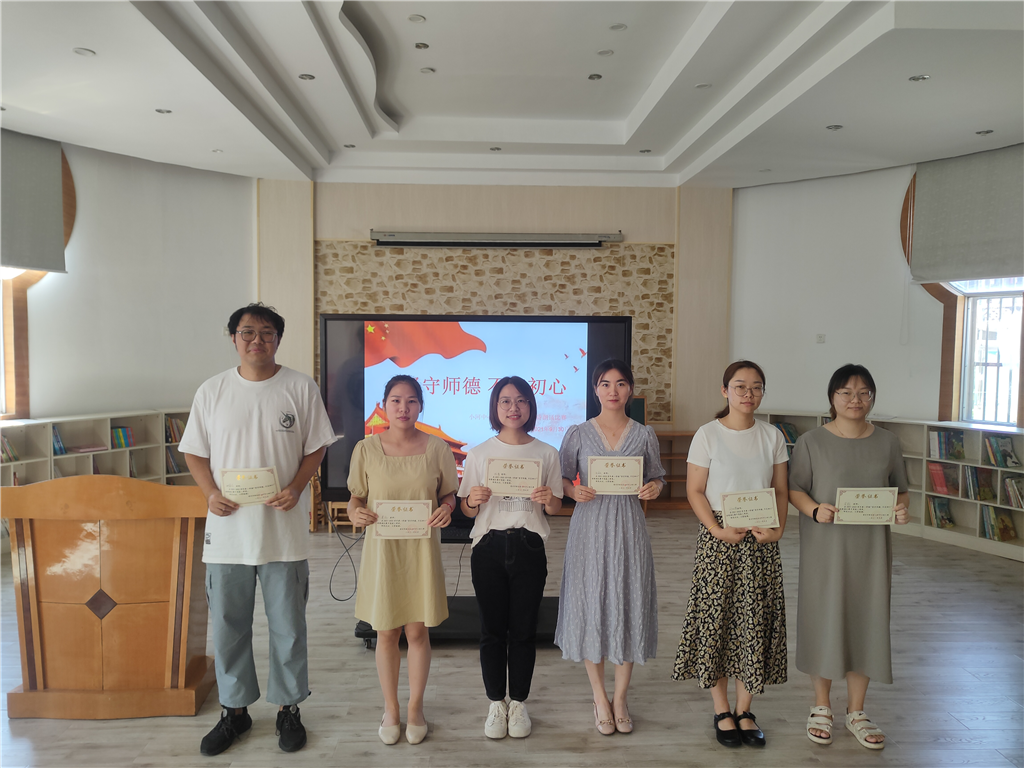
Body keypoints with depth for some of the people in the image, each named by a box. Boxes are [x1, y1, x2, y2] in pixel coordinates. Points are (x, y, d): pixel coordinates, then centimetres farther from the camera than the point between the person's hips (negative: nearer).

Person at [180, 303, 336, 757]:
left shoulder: (300, 388, -2)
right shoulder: (212, 391, 3)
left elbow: (316, 447, 1)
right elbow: (194, 452, 8)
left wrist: (296, 488, -14)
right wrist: (210, 492, -9)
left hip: (285, 531, -1)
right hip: (227, 529, 2)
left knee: (288, 626, 10)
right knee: (227, 626, 13)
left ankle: (288, 708, 29)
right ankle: (234, 710, 32)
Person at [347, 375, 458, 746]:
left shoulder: (437, 448, -1)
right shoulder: (366, 448, -2)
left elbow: (449, 495, 7)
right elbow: (356, 497, 5)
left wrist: (446, 508, -14)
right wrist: (356, 512, -16)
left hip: (421, 549, 0)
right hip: (382, 548, 0)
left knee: (417, 631, 8)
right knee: (386, 632, 10)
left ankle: (416, 706, 29)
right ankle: (390, 708, 30)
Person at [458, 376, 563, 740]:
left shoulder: (546, 453, 3)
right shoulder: (479, 454, 3)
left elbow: (556, 508, 6)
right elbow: (467, 510, 5)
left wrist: (548, 499, -16)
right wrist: (473, 500, -17)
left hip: (529, 548, 0)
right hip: (489, 547, 0)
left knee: (524, 629, 7)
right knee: (492, 629, 7)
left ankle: (518, 703, 24)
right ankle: (496, 704, 23)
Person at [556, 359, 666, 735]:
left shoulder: (644, 435, 4)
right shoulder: (578, 434, 0)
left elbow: (657, 477, 11)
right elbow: (563, 479, 5)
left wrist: (654, 487, -11)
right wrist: (576, 492, -16)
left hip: (628, 527, 1)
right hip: (590, 526, -1)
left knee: (628, 604, 5)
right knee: (591, 604, 3)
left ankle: (620, 696, 24)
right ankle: (600, 697, 22)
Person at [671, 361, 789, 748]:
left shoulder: (772, 436, 4)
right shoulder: (708, 434, -6)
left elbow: (781, 490, 6)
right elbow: (695, 491, -5)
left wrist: (778, 528, -10)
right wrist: (718, 530, -18)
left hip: (761, 540, 3)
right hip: (718, 538, -3)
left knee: (756, 619, 7)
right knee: (716, 617, 3)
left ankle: (744, 711, 24)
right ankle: (722, 712, 21)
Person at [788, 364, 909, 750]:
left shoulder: (887, 442, 5)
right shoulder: (811, 442, -4)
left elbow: (900, 490, 10)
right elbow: (793, 489, -4)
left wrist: (901, 509, -11)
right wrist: (815, 510, -23)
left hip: (871, 548, 3)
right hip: (826, 547, -2)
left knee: (866, 621, 8)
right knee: (824, 620, 5)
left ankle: (856, 712, 27)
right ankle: (821, 707, 26)